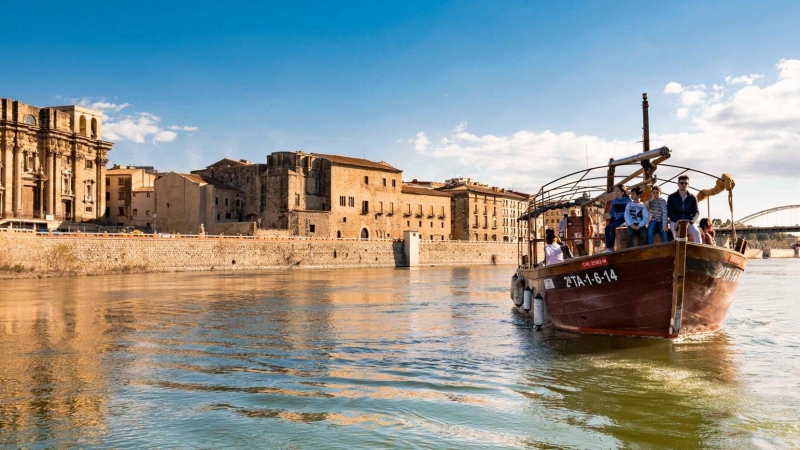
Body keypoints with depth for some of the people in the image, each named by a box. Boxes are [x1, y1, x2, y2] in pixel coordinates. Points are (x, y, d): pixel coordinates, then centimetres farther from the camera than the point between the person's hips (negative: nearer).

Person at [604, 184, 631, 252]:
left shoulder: (627, 200, -1)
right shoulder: (614, 201, 14)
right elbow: (611, 211, 18)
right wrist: (610, 217, -1)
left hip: (623, 218, -5)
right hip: (615, 218, 5)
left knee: (612, 226, -30)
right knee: (607, 228, -22)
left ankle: (612, 247, -23)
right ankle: (608, 248, -27)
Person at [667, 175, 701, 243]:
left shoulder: (692, 198, 6)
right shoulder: (671, 197, 2)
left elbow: (696, 212, 1)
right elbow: (669, 212, -2)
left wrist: (690, 221, -20)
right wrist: (678, 221, -20)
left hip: (689, 222, 2)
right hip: (675, 222, -1)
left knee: (696, 232, -28)